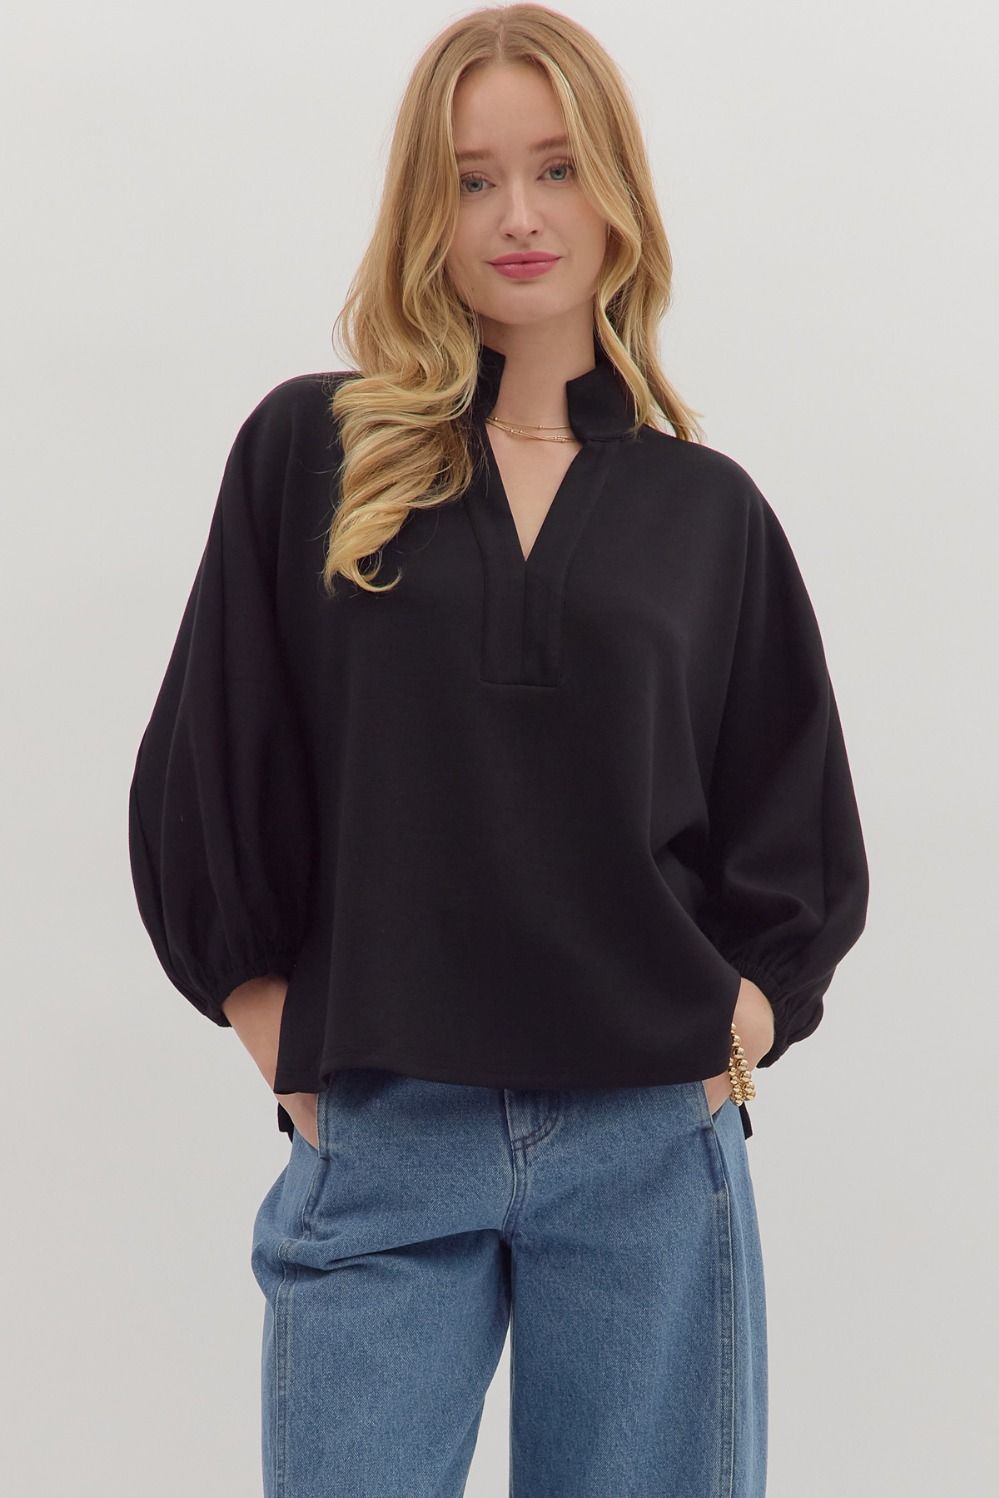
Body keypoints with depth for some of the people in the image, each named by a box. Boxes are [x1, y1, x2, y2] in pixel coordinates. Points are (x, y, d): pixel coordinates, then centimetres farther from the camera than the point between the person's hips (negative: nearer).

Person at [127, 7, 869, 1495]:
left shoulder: (707, 510, 8)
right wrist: (290, 1049, 0)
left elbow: (800, 850, 14)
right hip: (380, 1149, -1)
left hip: (651, 1155, 2)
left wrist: (729, 1035, 2)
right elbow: (207, 783, 4)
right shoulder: (309, 453, 3)